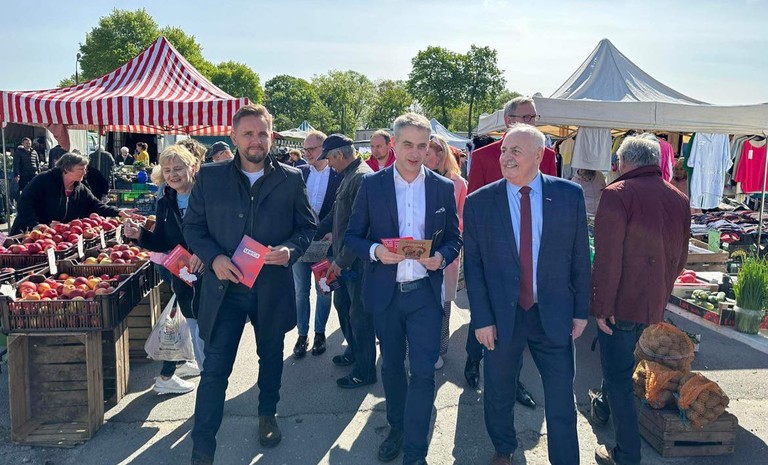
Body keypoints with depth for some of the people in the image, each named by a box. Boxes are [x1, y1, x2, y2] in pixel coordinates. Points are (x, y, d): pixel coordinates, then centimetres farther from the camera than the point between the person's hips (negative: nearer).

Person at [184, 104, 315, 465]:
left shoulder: (291, 179, -2)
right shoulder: (209, 176, -1)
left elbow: (308, 226, 4)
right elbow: (192, 226, 2)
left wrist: (291, 249, -17)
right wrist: (213, 258, -15)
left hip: (273, 287, 1)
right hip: (224, 286, -1)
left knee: (271, 356, 20)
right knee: (215, 368, 0)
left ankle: (267, 416, 46)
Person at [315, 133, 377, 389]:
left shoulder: (362, 178, -20)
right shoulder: (348, 175, 12)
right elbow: (336, 214, 20)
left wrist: (343, 260, -20)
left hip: (356, 260, -10)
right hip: (343, 258, 10)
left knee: (359, 314, 2)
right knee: (342, 303, 22)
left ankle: (364, 371, 16)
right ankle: (354, 351, 42)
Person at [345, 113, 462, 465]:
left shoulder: (443, 188, 1)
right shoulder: (372, 184, -1)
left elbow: (454, 238, 7)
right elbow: (352, 235, 1)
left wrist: (442, 257, -14)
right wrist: (375, 251, -19)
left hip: (425, 292, 0)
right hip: (385, 293, 1)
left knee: (423, 372, -2)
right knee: (392, 366, 17)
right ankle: (397, 428, 40)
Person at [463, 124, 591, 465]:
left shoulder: (570, 195, -3)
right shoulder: (478, 203, -6)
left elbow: (580, 257, 2)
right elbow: (472, 266, -4)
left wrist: (581, 310, 3)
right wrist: (481, 319, -6)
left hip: (554, 316, 0)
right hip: (501, 316, 0)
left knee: (561, 401, 10)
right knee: (499, 395, 18)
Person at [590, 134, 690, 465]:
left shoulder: (617, 194, -17)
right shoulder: (679, 199, 5)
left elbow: (607, 259, -22)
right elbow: (680, 257, 13)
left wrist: (601, 306, -16)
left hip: (622, 303, -7)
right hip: (655, 303, 7)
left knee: (618, 375, 3)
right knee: (619, 364, 28)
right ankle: (605, 407, 48)